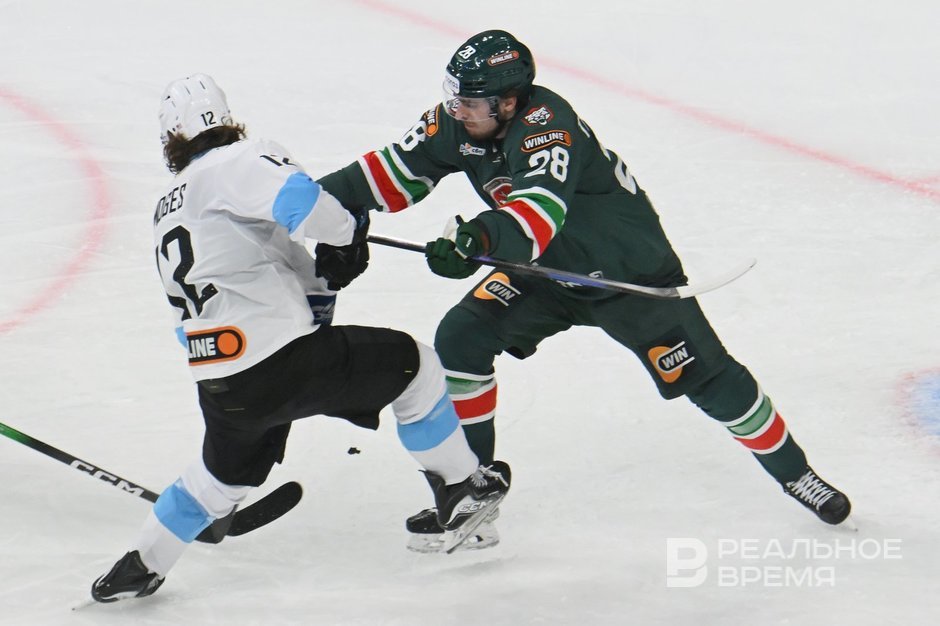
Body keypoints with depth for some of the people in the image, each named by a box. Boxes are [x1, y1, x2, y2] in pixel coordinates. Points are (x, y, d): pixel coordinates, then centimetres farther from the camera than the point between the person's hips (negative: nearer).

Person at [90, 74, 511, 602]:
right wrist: (344, 236, -5)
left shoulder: (168, 216, 24)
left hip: (220, 389, 8)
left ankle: (138, 568, 36)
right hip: (281, 361, -7)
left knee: (227, 474, 33)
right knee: (411, 364, 10)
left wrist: (320, 280, 16)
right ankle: (462, 489, 15)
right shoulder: (237, 161, -2)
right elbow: (298, 198, -22)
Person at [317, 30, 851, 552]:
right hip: (545, 269, 7)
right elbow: (401, 170, -2)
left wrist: (481, 238, -68)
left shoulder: (546, 126, -35)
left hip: (628, 267, -7)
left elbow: (540, 211, -51)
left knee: (706, 377, -5)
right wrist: (331, 194, -14)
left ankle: (792, 471, 17)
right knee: (461, 339, -10)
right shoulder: (458, 122, -12)